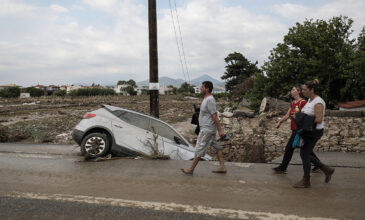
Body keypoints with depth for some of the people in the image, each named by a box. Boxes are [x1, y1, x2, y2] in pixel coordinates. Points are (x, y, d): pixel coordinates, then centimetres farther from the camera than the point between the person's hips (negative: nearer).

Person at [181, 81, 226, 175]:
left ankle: (191, 169, 8)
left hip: (207, 130, -11)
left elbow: (215, 116, -22)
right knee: (216, 147, 12)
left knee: (199, 149, -2)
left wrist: (220, 130, -22)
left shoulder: (210, 100, -20)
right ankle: (222, 167, 19)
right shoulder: (207, 99, 12)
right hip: (208, 129, 11)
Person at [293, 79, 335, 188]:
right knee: (305, 154, 14)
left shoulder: (318, 102, -18)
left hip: (314, 132, -9)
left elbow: (318, 120, -24)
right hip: (307, 132, 9)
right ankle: (327, 170, 28)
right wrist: (298, 116, 0)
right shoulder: (310, 100, 10)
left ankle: (306, 181, 12)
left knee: (304, 155, -2)